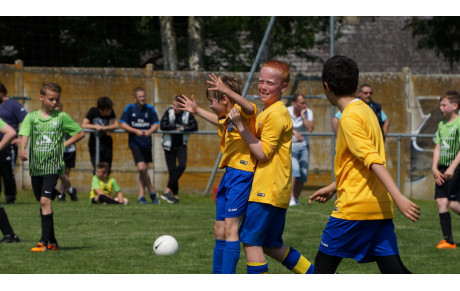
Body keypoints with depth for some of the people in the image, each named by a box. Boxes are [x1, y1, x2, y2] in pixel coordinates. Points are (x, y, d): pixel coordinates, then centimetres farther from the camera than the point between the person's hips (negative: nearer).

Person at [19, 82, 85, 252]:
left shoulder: (62, 117, 2)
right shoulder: (32, 117, 5)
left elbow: (80, 133, 10)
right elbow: (24, 134, -11)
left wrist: (64, 145, 0)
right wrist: (22, 149, -30)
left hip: (53, 166, -3)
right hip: (35, 166, 3)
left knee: (45, 200, -16)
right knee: (42, 203, 10)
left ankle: (44, 241, -16)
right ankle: (52, 241, 21)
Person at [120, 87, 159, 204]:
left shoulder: (150, 109, 6)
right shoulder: (129, 109, -1)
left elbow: (155, 124, 5)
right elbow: (122, 124, -3)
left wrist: (150, 131, -17)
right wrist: (136, 131, -17)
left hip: (147, 143, 3)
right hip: (135, 143, -3)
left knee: (144, 169, 7)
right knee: (141, 168, -16)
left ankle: (141, 196, 15)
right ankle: (152, 192, 1)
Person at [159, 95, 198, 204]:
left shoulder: (187, 114, -5)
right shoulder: (169, 112, -9)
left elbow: (194, 127, -12)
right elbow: (162, 126, -18)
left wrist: (182, 129, -20)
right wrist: (178, 126, -15)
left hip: (181, 144, 1)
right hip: (169, 145, -1)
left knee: (182, 166, -17)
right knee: (172, 169, 0)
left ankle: (167, 190, -13)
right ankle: (175, 194, 8)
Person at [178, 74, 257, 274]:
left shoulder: (241, 112, -13)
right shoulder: (227, 118, 17)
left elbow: (249, 108, -39)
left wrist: (226, 90, -47)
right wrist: (196, 111, 49)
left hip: (241, 174, -10)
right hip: (228, 173, 10)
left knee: (230, 226, -16)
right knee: (219, 229, 14)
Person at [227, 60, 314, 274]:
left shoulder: (276, 114, -14)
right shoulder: (267, 112, 17)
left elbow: (262, 153, -18)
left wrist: (241, 126, -18)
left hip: (268, 190, -10)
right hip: (275, 192, 10)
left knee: (251, 241, -7)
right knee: (271, 245, 15)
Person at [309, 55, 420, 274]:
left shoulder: (349, 118, -12)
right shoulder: (366, 111, 16)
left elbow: (373, 161, -23)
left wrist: (398, 197, -30)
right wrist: (333, 188, 31)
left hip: (355, 207, -8)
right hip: (380, 208, 8)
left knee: (323, 265, 5)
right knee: (393, 270, 2)